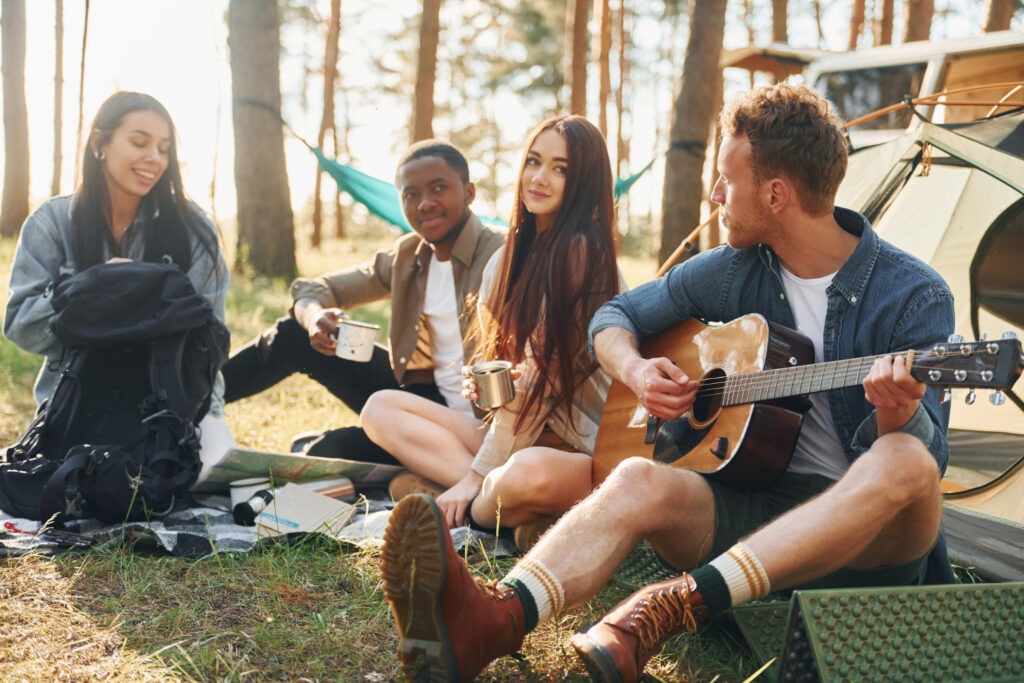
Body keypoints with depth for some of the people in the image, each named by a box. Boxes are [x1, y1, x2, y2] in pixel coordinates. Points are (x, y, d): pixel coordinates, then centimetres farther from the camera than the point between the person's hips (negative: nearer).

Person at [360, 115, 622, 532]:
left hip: (583, 447, -8)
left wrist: (479, 472, -14)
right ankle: (495, 492, -17)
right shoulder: (511, 256, 11)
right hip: (522, 434, 9)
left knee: (528, 473, -41)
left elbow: (541, 375, -16)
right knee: (381, 408, 2)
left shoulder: (581, 251, -13)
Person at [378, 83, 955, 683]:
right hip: (753, 508, 2)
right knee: (639, 481, -28)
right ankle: (493, 622, -55)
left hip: (870, 539, -2)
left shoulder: (914, 295, -6)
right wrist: (635, 371, -7)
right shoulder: (733, 272, 6)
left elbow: (927, 452, -11)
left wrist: (899, 418, -36)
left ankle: (672, 608, -47)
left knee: (906, 464, -36)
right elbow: (614, 316, 16)